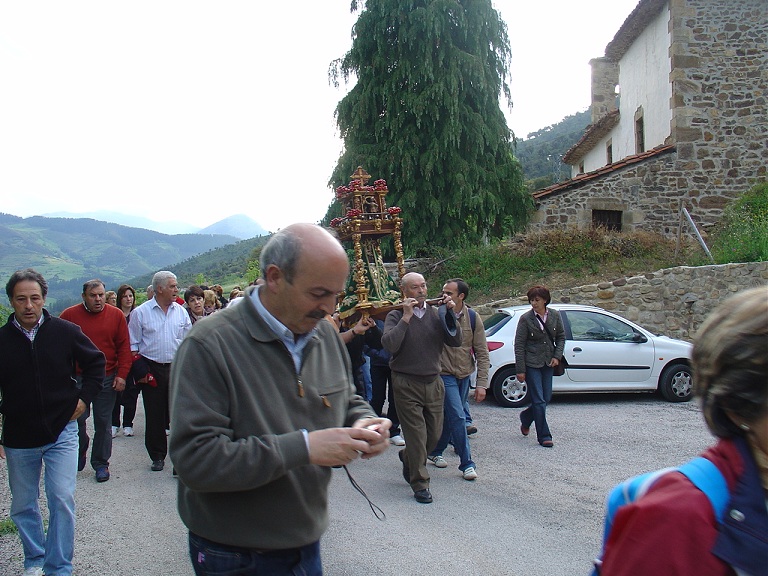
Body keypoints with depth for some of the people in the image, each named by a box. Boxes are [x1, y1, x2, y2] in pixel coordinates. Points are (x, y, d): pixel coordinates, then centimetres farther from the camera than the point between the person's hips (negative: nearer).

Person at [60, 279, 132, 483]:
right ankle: (79, 454, 31)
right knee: (77, 420, 5)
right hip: (77, 378, 0)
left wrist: (122, 374, -3)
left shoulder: (116, 315, 2)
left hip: (107, 379, 0)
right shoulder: (70, 315, 0)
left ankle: (101, 463, 18)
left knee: (103, 422, 5)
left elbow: (124, 346, 3)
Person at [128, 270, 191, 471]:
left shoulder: (181, 312, 7)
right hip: (152, 369, -2)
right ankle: (157, 456, 16)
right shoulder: (140, 313, -1)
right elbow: (133, 345, 2)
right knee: (154, 415, 4)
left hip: (177, 368, 2)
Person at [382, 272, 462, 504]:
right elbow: (389, 345, -21)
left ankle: (408, 458, 39)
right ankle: (419, 483, 13)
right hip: (406, 384, -4)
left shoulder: (436, 314, 5)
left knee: (435, 434, 12)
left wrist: (449, 314, -10)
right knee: (416, 435, -2)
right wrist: (406, 317, -19)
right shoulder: (396, 316, -4)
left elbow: (456, 341, -1)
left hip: (433, 382, 4)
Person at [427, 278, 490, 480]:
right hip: (444, 374, -4)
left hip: (464, 374, 4)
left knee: (448, 416, 16)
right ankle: (467, 463, -1)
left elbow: (482, 352, -3)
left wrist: (482, 383, -7)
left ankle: (436, 452, 35)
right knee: (457, 417, -11)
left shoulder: (472, 317, -5)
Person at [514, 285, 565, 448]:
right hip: (531, 364, -4)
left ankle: (525, 418, 37)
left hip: (548, 363, 5)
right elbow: (519, 345, -8)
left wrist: (557, 356, -3)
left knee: (546, 398, 10)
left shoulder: (555, 315, 2)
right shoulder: (526, 318, -9)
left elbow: (561, 337, 12)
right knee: (539, 400, -5)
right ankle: (544, 436, 3)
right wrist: (520, 370, -10)